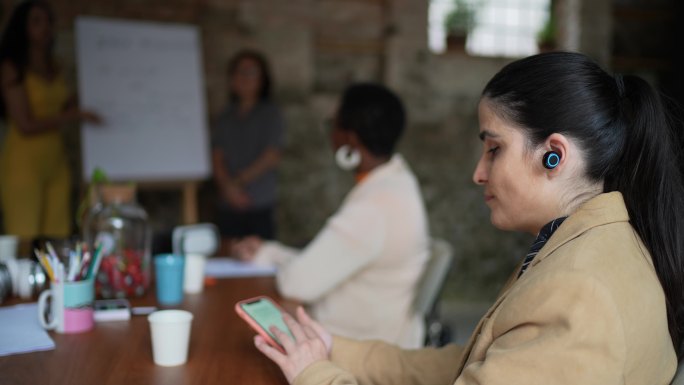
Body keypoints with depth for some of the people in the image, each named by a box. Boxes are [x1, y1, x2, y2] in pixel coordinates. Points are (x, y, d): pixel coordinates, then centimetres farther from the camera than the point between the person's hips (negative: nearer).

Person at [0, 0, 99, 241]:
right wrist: (76, 116, -8)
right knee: (25, 242, -7)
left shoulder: (54, 67, 14)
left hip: (55, 161, 6)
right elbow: (25, 125, -10)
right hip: (24, 161, -6)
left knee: (58, 241, 0)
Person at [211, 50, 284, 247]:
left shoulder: (270, 113, 3)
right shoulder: (226, 116, 12)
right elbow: (217, 157, 6)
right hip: (229, 202, 3)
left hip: (260, 203, -3)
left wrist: (240, 181, -6)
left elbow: (272, 156, -4)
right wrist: (228, 186, -9)